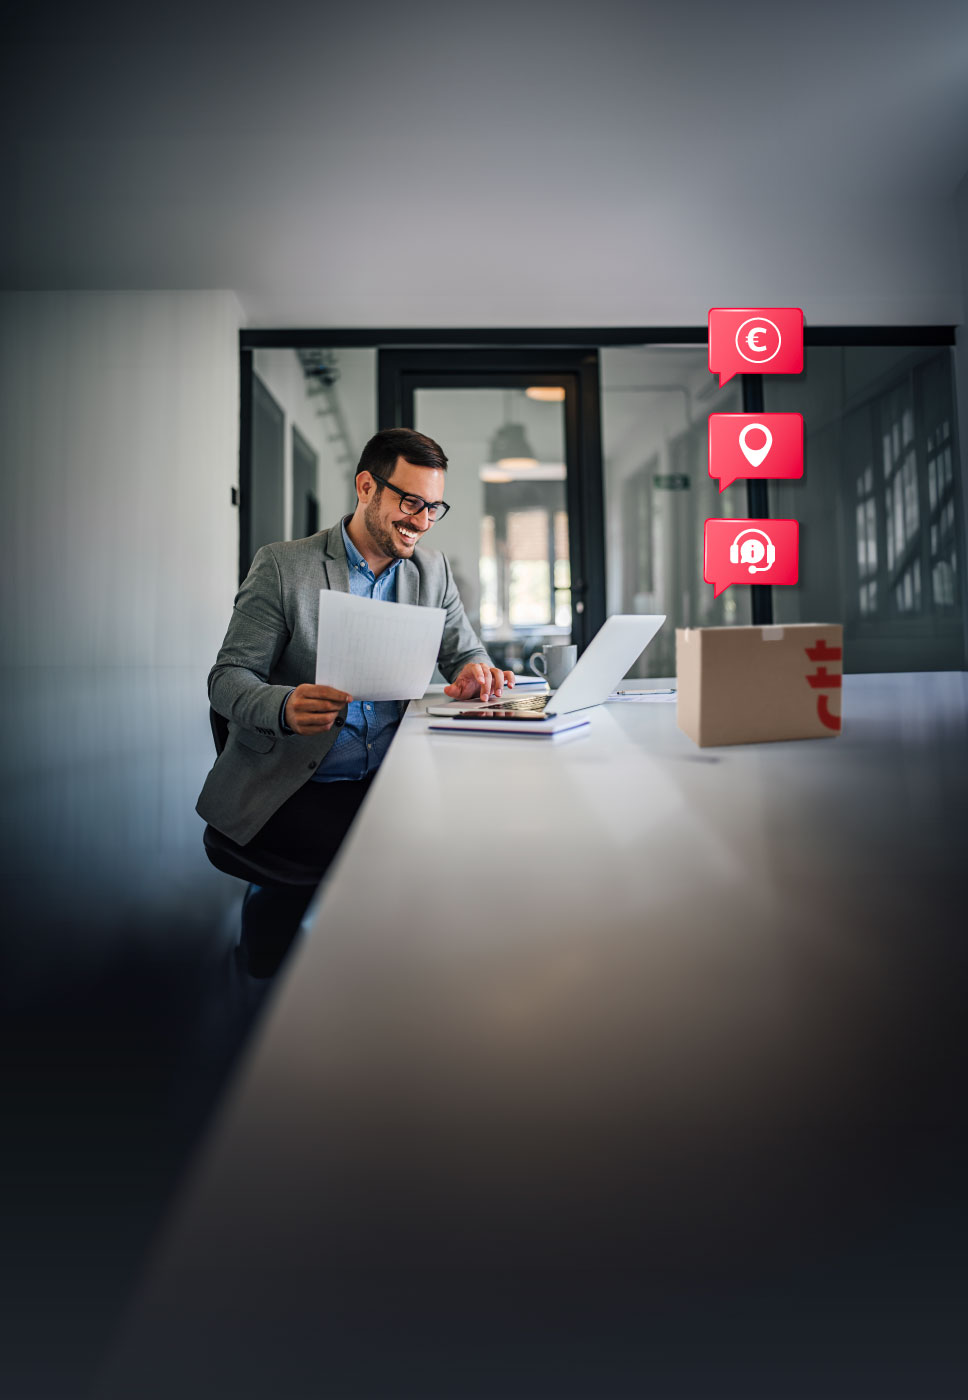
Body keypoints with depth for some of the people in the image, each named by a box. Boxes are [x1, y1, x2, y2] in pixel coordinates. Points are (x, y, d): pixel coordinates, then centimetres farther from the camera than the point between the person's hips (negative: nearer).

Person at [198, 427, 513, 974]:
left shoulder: (434, 569, 10)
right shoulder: (282, 566, -4)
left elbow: (467, 655, 13)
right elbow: (227, 677, -6)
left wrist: (475, 673, -14)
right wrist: (285, 707, -30)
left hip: (384, 782, 6)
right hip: (284, 786, -5)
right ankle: (273, 906, 0)